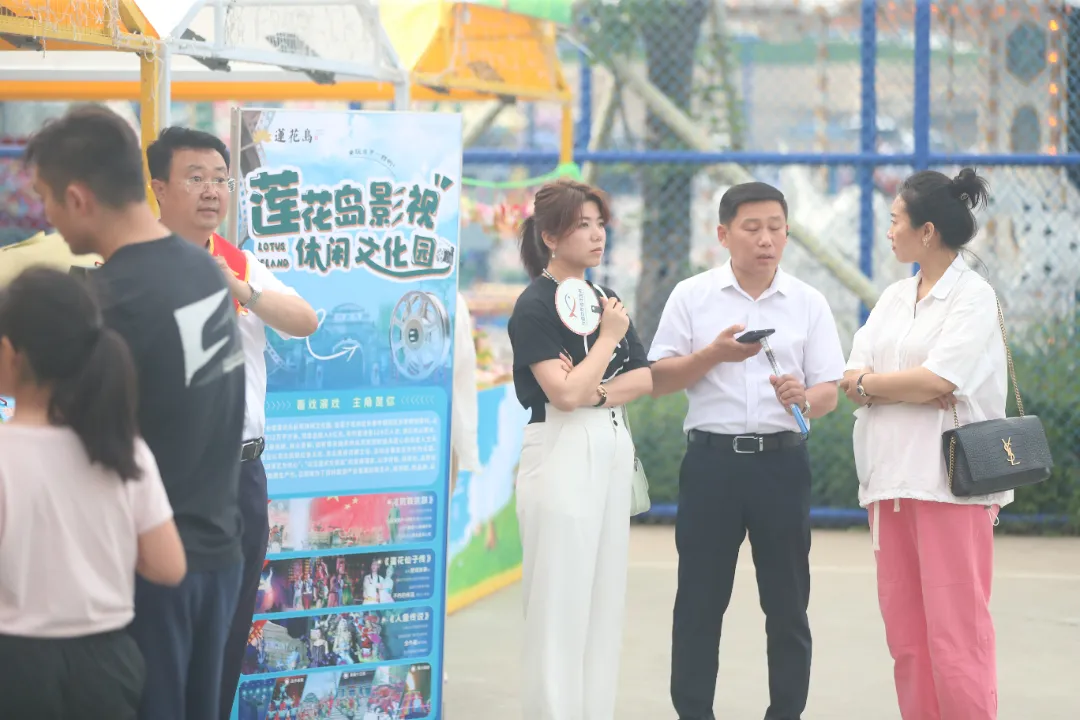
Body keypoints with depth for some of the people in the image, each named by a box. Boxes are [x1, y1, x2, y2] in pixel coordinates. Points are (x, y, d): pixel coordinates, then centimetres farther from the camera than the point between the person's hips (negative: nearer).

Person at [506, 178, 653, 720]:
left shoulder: (603, 300, 14)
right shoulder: (536, 306, -9)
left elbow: (646, 378, 7)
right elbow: (565, 393, -19)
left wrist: (599, 393, -11)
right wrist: (609, 336, -9)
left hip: (611, 450, 8)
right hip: (561, 454, -8)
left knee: (605, 595, 8)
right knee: (561, 599, -6)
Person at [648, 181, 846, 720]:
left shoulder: (808, 303, 7)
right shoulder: (692, 297, 4)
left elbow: (829, 393, 4)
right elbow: (658, 381, 2)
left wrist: (804, 398, -19)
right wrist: (713, 355, -13)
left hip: (781, 460, 1)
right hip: (711, 458, -1)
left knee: (787, 602, 4)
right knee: (700, 599, 2)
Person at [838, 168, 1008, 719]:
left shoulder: (973, 296, -4)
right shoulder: (894, 298, 16)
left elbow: (939, 379, -15)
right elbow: (852, 380, 7)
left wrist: (870, 382, -1)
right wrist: (914, 387, -10)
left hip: (949, 481, -7)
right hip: (891, 476, 7)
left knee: (955, 635, -8)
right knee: (905, 634, 7)